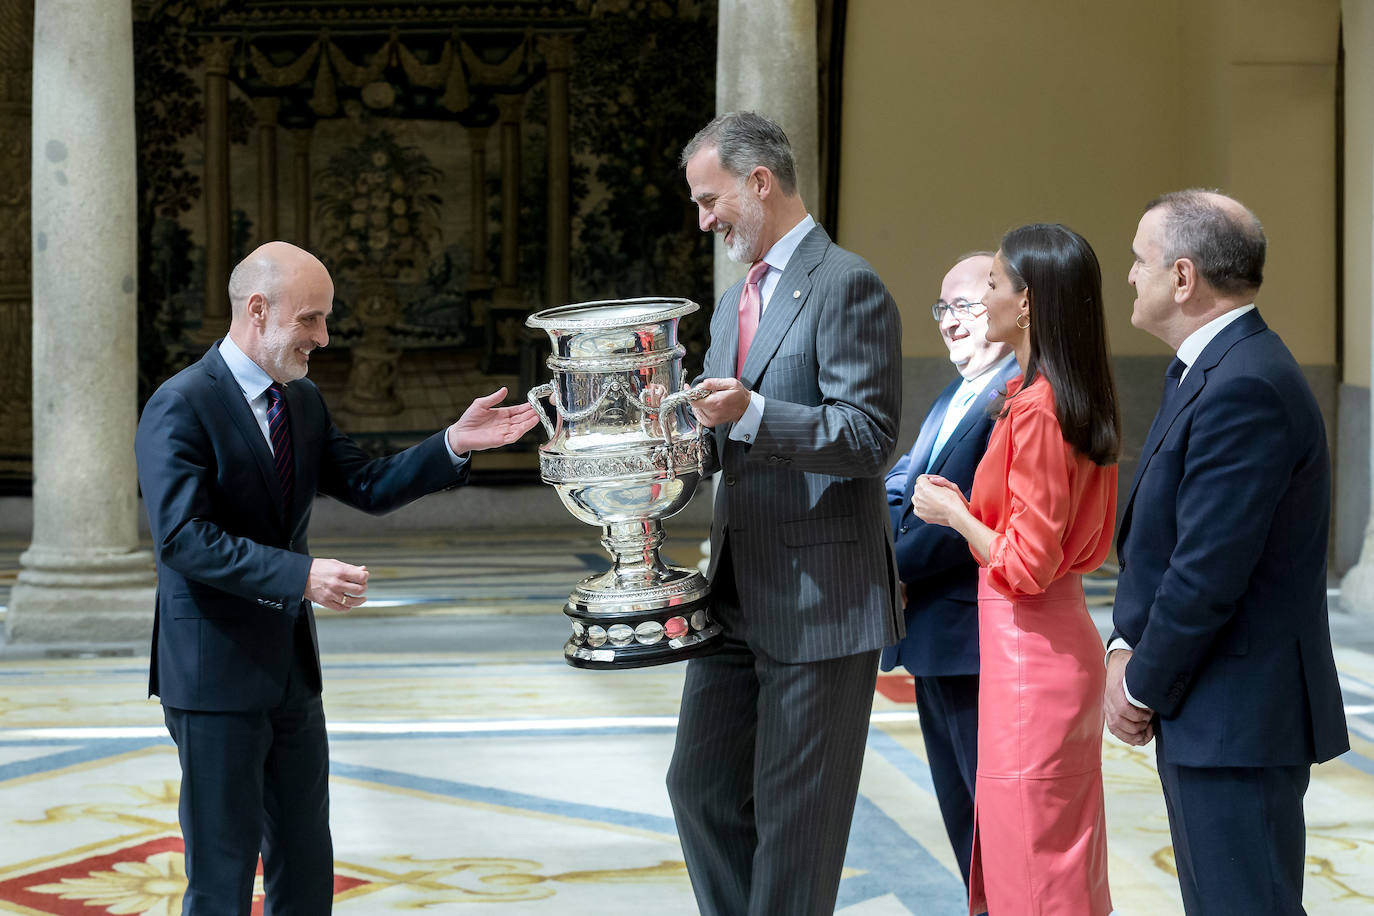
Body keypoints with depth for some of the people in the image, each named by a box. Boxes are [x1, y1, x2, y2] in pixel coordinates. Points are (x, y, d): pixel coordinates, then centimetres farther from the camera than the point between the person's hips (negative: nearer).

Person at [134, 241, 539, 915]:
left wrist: (456, 443, -4)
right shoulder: (181, 406, -16)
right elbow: (183, 538, -24)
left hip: (293, 666, 8)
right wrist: (300, 575, -31)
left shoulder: (303, 400, 11)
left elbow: (369, 487, 9)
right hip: (216, 677, -8)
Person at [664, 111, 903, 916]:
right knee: (703, 789, 13)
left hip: (819, 602, -9)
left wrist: (751, 412, -29)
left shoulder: (847, 284, -11)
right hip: (739, 597, 9)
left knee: (796, 819, 0)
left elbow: (870, 436, -18)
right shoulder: (736, 303, 17)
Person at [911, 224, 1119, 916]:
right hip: (1064, 639, 10)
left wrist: (951, 512, -7)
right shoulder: (1077, 402, 9)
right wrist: (969, 506, 14)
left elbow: (1027, 565, -21)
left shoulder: (1036, 409, -20)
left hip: (1026, 649, -10)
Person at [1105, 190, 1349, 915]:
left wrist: (1145, 687, -11)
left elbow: (1208, 569, -23)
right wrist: (1127, 649, 1)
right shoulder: (1200, 370, 13)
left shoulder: (1245, 388, -21)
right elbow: (1154, 539, 15)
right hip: (1214, 715, 10)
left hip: (1238, 718, -10)